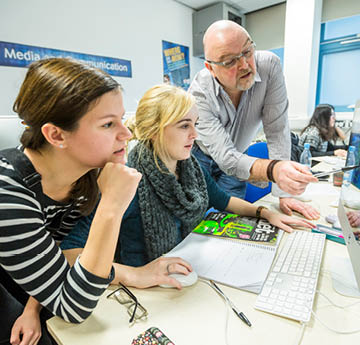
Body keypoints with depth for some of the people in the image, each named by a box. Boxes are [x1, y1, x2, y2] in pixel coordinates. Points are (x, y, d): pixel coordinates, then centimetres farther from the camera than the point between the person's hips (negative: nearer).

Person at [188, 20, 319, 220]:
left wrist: (283, 194, -23)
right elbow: (225, 157, -36)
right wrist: (273, 170, -55)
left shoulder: (268, 66, -23)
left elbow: (277, 129, -21)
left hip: (240, 157, 2)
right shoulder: (199, 93, -30)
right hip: (201, 157, -1)